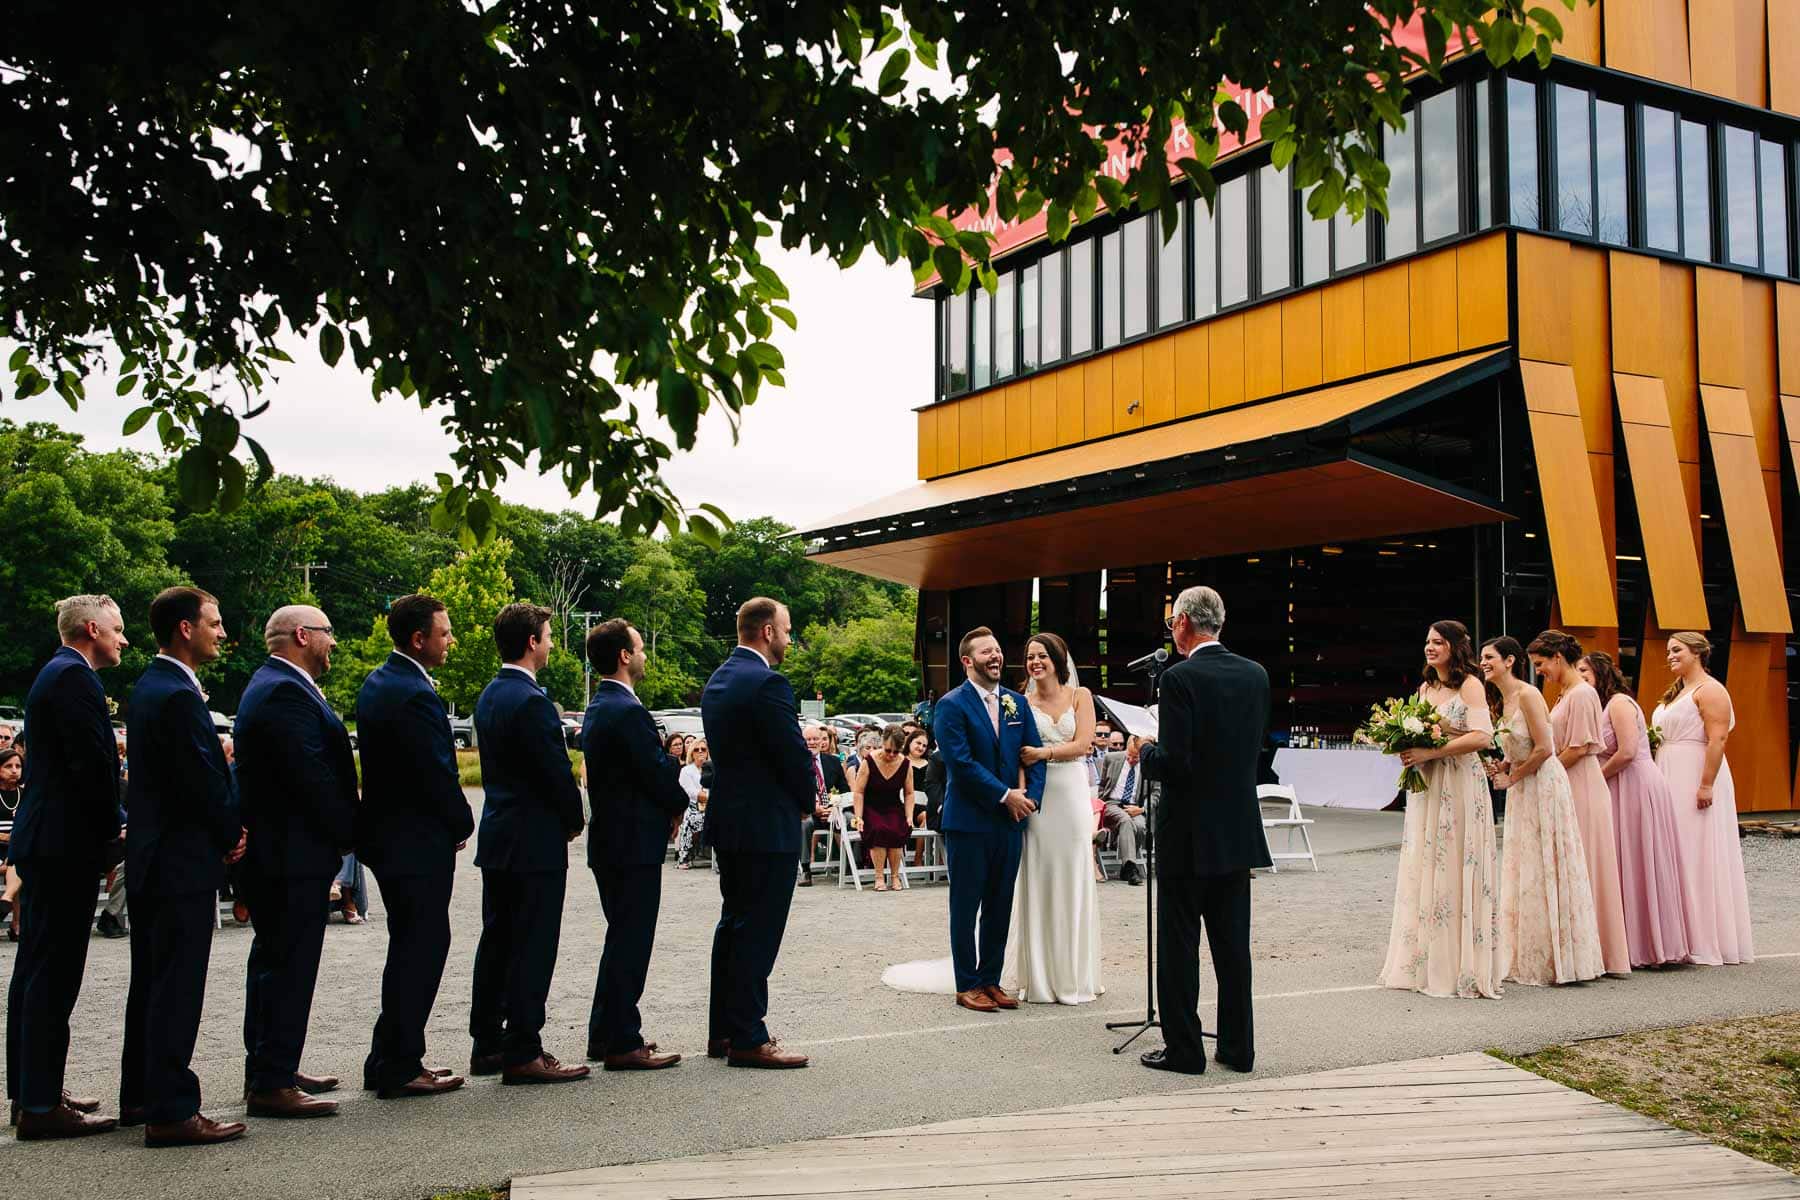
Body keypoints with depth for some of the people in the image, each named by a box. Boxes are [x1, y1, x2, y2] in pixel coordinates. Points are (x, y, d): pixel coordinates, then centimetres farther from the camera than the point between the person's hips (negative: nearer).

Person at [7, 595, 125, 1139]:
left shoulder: (54, 674, 18)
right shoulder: (75, 677, -14)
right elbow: (93, 765, -20)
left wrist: (105, 828, 14)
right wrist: (114, 829, -8)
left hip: (41, 841, 11)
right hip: (67, 841, -11)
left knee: (35, 970, 15)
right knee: (54, 974, -7)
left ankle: (30, 1092, 24)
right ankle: (41, 1105, -3)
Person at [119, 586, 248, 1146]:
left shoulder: (148, 686, 12)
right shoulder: (178, 696, -20)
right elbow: (203, 780, -20)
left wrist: (226, 827, 6)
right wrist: (231, 834, -4)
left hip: (151, 856, 10)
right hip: (183, 859, -10)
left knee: (150, 981, 18)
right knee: (177, 987, -5)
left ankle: (139, 1095, 29)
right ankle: (170, 1111, 0)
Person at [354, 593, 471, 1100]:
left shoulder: (376, 683, 10)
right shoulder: (415, 695, -21)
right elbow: (438, 774, -21)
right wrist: (463, 825, -3)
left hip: (386, 834, 10)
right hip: (419, 843, -10)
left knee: (409, 948, 18)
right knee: (421, 949, -1)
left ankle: (390, 1059, 26)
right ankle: (400, 1069, 5)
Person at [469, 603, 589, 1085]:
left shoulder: (490, 696, 11)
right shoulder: (531, 701, -19)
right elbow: (557, 773, -18)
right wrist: (574, 821, 0)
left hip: (498, 837, 10)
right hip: (535, 842, -10)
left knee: (497, 942, 15)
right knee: (532, 947, -3)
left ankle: (487, 1044, 23)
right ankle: (522, 1053, 1)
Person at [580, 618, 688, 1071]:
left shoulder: (596, 710, 13)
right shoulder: (628, 712, -19)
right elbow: (657, 775, -18)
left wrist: (672, 766, 3)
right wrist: (680, 803, 0)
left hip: (608, 840, 10)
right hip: (634, 843, -10)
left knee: (622, 938, 18)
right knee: (631, 941, -3)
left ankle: (604, 1035, 26)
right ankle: (622, 1043, 3)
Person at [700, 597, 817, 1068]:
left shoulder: (718, 680, 11)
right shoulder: (768, 683, -18)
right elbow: (794, 754, -17)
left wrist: (801, 785, 11)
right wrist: (809, 797, 2)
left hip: (728, 820, 10)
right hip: (768, 826, -10)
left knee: (733, 925, 16)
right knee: (758, 932, -3)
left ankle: (722, 1031, 24)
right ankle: (748, 1039, 2)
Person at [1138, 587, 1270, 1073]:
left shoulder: (1180, 678, -17)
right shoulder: (1256, 675, 4)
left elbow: (1175, 762, -21)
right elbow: (1252, 748, 12)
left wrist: (1144, 754, 0)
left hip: (1189, 832, -6)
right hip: (1238, 832, 6)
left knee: (1179, 943, 4)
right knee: (1233, 943, 13)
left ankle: (1183, 1048, 10)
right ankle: (1238, 1046, 20)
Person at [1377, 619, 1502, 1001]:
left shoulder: (1470, 685, -6)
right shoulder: (1425, 688, 15)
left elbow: (1482, 736, -17)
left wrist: (1430, 752, -21)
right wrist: (1405, 748, -1)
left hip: (1460, 786, -7)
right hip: (1426, 788, 7)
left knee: (1458, 871, -4)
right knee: (1424, 870, 6)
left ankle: (1465, 967, 4)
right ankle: (1427, 963, 12)